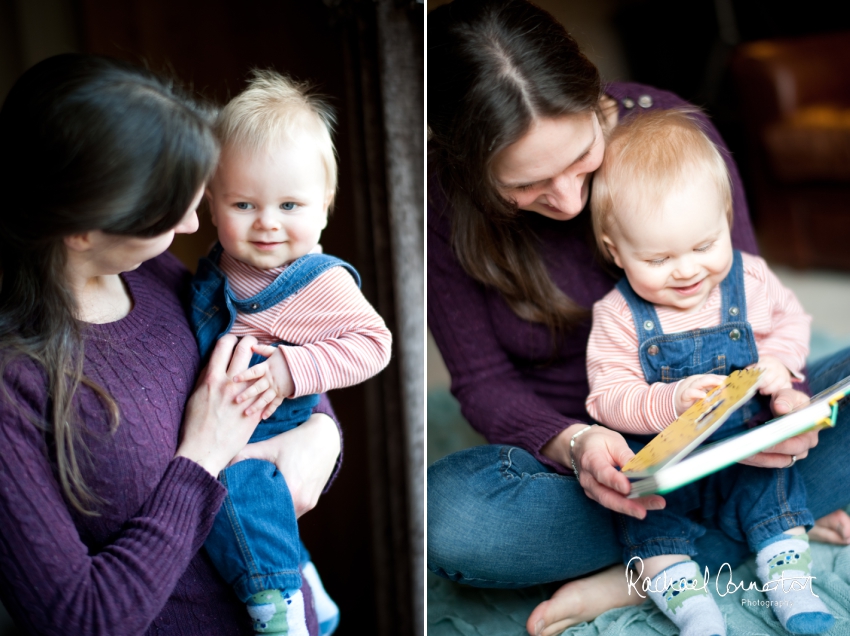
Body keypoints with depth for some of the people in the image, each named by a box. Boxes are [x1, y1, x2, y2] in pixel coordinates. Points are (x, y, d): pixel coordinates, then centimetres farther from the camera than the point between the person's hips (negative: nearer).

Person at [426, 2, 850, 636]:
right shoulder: (444, 204, -15)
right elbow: (484, 383, -10)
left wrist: (777, 392, -27)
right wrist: (572, 443, -30)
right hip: (563, 449, -1)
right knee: (445, 512, -33)